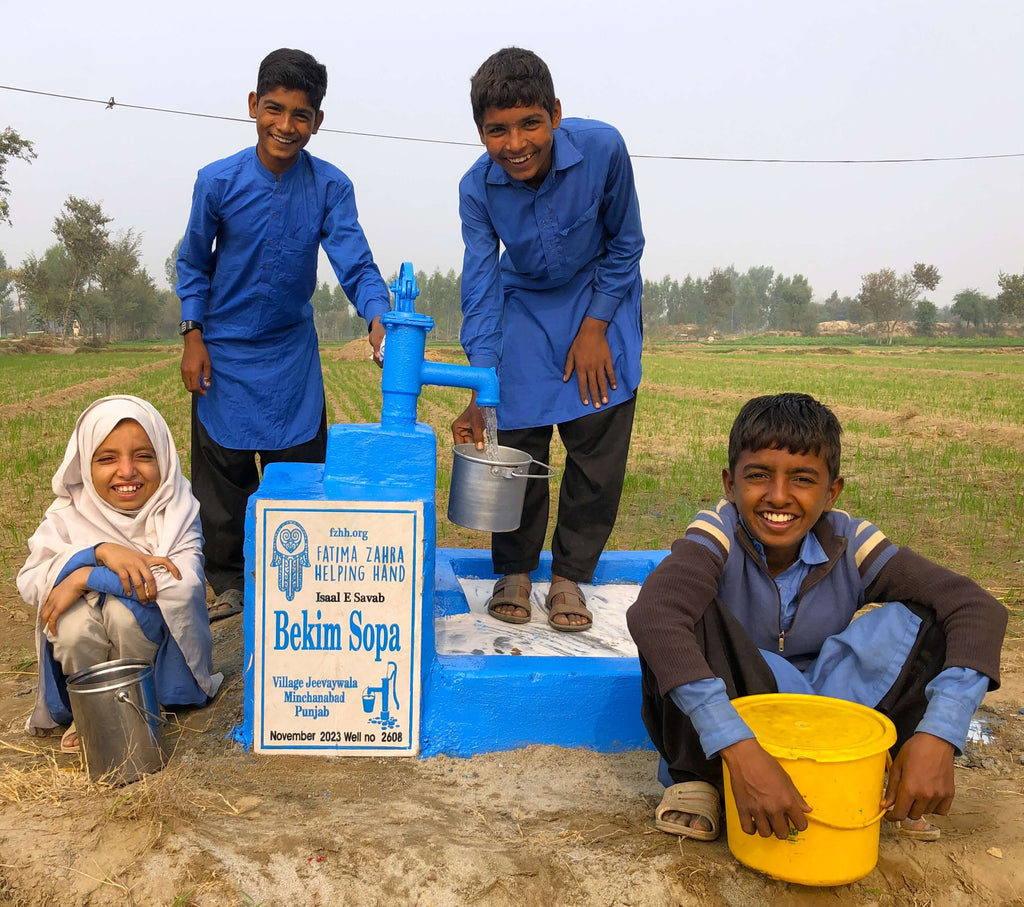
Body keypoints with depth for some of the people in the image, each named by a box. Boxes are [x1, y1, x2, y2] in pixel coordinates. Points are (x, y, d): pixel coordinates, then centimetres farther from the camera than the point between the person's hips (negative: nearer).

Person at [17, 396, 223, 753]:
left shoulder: (178, 510, -15)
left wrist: (85, 578, -31)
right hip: (90, 653, 2)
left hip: (152, 641, -2)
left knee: (125, 607, -31)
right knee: (74, 623, -29)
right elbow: (29, 582, -19)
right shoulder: (69, 514, -7)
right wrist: (99, 552, -36)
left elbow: (186, 583, -32)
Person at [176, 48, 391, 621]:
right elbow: (194, 263, 1)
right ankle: (230, 585, 25)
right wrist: (193, 337, -4)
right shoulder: (218, 181, -10)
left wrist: (380, 321, -37)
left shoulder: (330, 187, -11)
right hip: (225, 352, 0)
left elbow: (354, 263, -18)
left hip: (292, 352, 1)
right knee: (222, 474, 7)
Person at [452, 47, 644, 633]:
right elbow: (481, 288, -20)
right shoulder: (477, 188, -20)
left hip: (601, 301, -1)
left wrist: (595, 326, -13)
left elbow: (624, 244, -10)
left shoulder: (602, 148, -25)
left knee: (600, 442, -6)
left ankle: (571, 573, 12)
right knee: (515, 441, -4)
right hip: (524, 306, 1)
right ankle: (515, 568, 17)